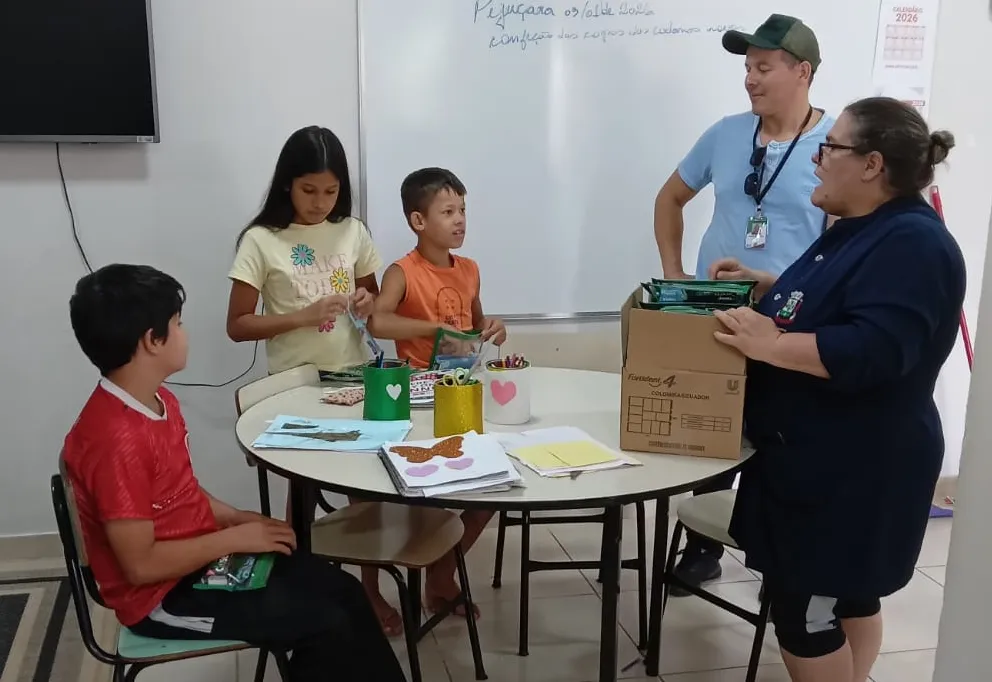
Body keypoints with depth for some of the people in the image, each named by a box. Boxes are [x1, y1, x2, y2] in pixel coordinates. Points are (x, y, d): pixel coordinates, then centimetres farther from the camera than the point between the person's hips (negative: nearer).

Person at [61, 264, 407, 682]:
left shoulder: (158, 401, 2)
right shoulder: (114, 439, -28)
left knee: (342, 589, 4)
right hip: (164, 596, -9)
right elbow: (141, 564, -26)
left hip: (203, 555, 9)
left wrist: (237, 519, 0)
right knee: (326, 624, -12)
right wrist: (235, 538, -17)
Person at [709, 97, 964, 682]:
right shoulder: (862, 230, 11)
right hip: (821, 457, 10)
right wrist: (762, 283, 13)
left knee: (804, 606, -1)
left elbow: (873, 350, -32)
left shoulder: (911, 243, -21)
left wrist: (770, 344, -28)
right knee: (845, 595, 21)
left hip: (850, 469, -10)